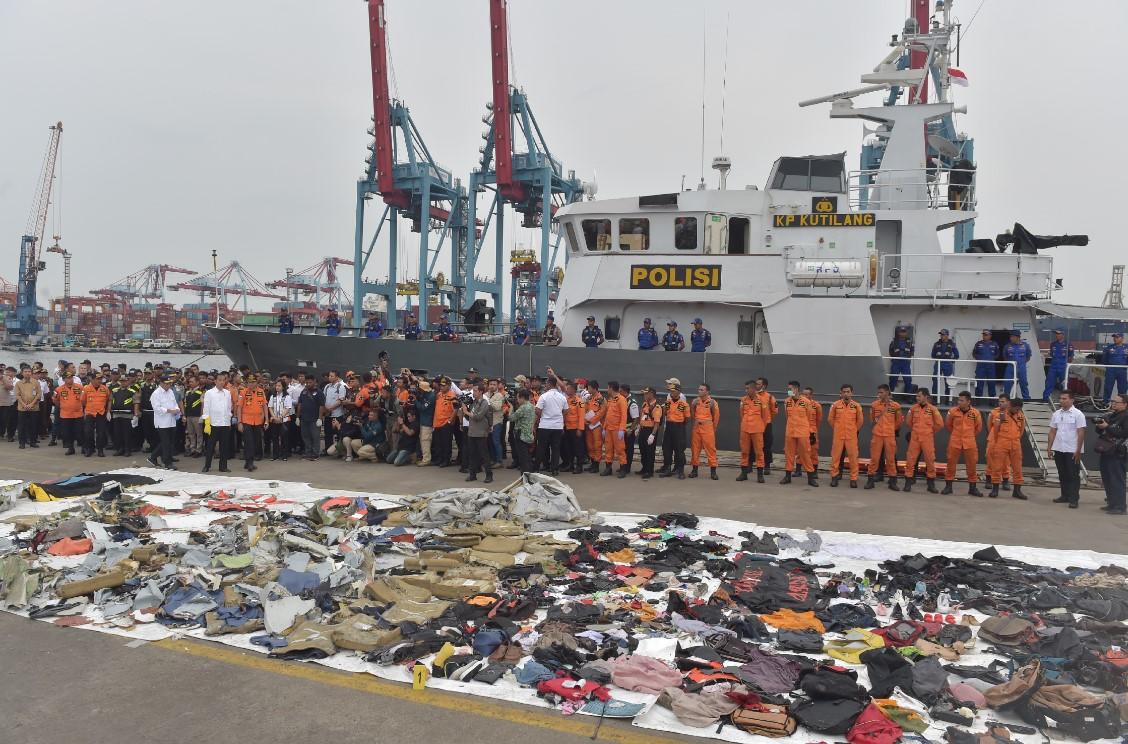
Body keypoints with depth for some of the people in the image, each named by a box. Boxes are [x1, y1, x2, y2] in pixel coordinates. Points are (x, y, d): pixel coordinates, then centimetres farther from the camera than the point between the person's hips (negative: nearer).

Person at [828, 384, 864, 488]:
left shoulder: (857, 405, 0)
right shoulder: (835, 404, -1)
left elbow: (860, 420, 11)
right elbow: (830, 419, 9)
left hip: (852, 436, 0)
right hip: (838, 435, 0)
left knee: (853, 457, 0)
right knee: (835, 456, 2)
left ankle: (853, 479, 7)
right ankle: (834, 477, 12)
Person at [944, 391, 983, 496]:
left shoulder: (975, 413, -4)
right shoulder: (953, 411, -5)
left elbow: (978, 427, 12)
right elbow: (948, 425, 11)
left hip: (970, 444, 0)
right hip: (955, 442, 0)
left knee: (971, 465, 6)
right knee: (951, 464, 4)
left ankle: (972, 488, 16)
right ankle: (948, 486, 13)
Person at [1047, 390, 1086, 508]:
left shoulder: (1078, 414, -7)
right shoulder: (1056, 414, 8)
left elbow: (1081, 433, -9)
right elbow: (1052, 432, 12)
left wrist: (1078, 451, -13)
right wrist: (1049, 448, 7)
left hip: (1072, 451, -5)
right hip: (1058, 450, 5)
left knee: (1073, 475, -1)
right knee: (1062, 475, 12)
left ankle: (1074, 499, 1)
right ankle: (1065, 496, 21)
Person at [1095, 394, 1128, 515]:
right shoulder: (1111, 416, 18)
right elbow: (1101, 431, 25)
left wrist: (1107, 427, -18)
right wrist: (1099, 426, 3)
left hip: (1117, 454, -9)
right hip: (1106, 451, 9)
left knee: (1117, 481, -8)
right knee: (1107, 479, 13)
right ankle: (1112, 504, 22)